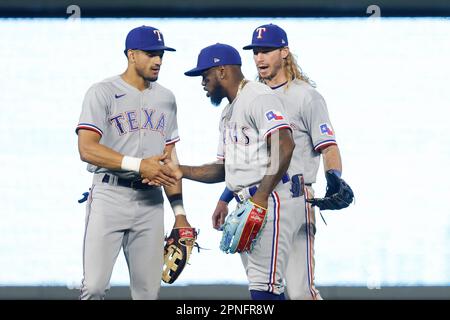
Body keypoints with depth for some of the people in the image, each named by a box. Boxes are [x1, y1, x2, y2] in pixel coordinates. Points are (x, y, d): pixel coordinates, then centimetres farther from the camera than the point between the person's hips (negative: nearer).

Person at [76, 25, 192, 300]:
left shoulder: (166, 99, 15)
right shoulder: (103, 93, -3)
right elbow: (87, 149, -14)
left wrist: (179, 212, 11)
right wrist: (138, 165, -23)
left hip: (151, 202, 5)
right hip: (109, 196, -5)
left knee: (149, 290, 4)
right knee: (94, 287, -12)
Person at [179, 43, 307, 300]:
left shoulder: (259, 97, -9)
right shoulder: (229, 112, 24)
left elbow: (285, 146, -22)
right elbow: (223, 169, 24)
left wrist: (261, 197, -25)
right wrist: (179, 171, 11)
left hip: (273, 199, -11)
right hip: (250, 204, 11)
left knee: (264, 287, -16)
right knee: (260, 285, 10)